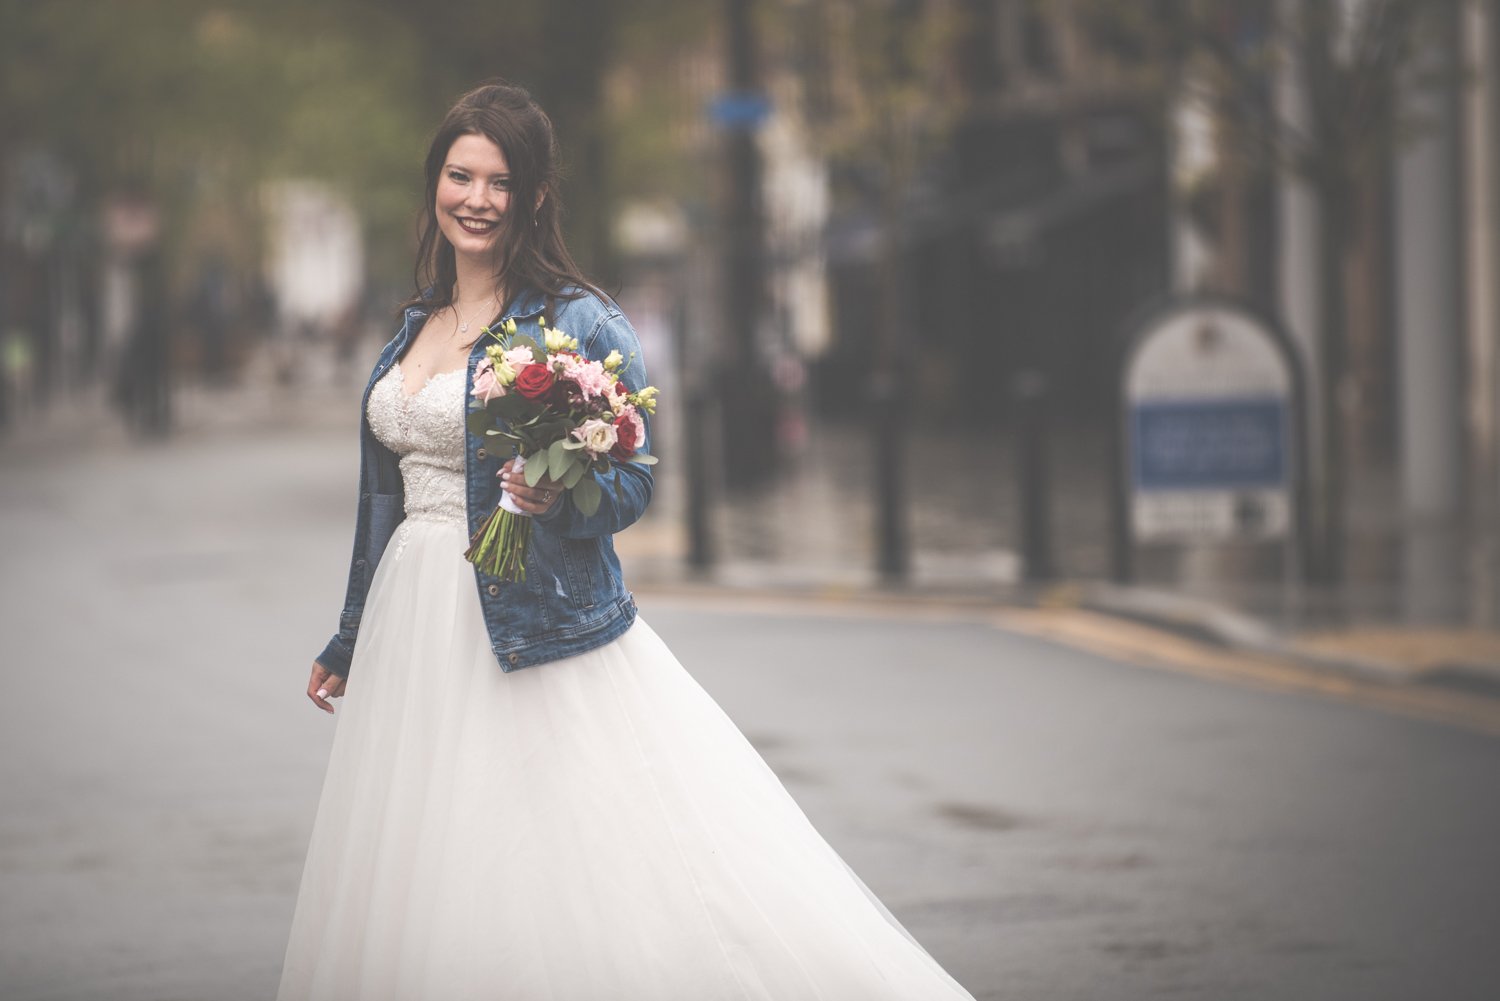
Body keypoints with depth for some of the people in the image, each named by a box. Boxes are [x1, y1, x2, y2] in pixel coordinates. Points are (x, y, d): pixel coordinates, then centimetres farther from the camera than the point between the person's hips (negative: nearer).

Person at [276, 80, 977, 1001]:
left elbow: (634, 482, -7)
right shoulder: (419, 323, 13)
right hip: (412, 634, 7)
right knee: (426, 884, 7)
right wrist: (349, 639, 25)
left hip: (537, 629, -6)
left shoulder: (579, 322, -6)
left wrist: (563, 497, -29)